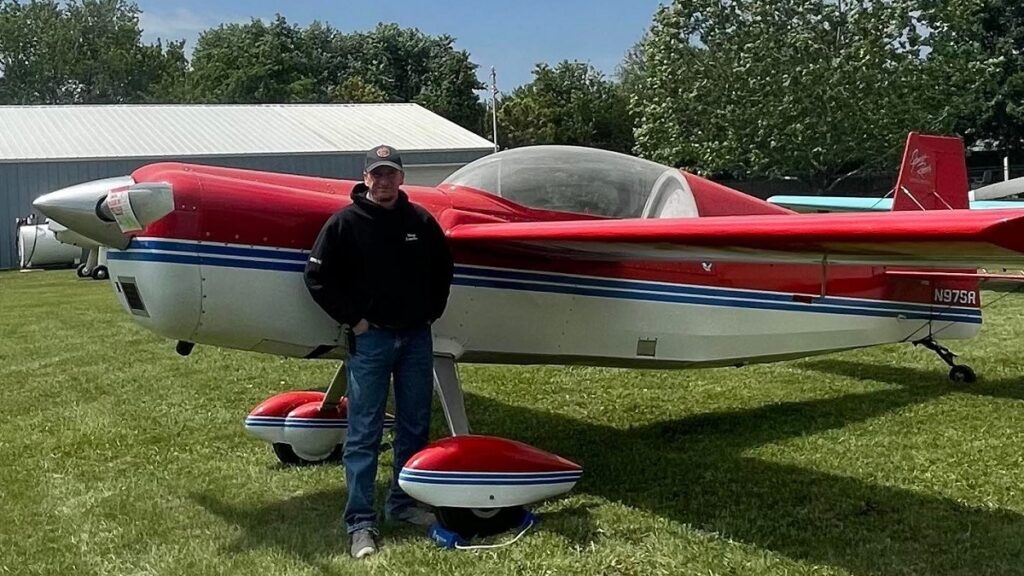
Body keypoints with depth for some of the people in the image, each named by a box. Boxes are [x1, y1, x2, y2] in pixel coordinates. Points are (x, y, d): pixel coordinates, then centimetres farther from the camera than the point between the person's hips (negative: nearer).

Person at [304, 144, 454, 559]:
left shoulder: (420, 221, 6)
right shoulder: (346, 222, -5)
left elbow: (443, 268, 18)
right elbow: (318, 276, -5)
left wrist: (431, 312, 10)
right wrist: (352, 319, -7)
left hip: (416, 338, 4)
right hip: (370, 339, -4)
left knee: (415, 428, 11)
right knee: (364, 434, -2)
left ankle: (402, 503, 26)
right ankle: (361, 523, 3)